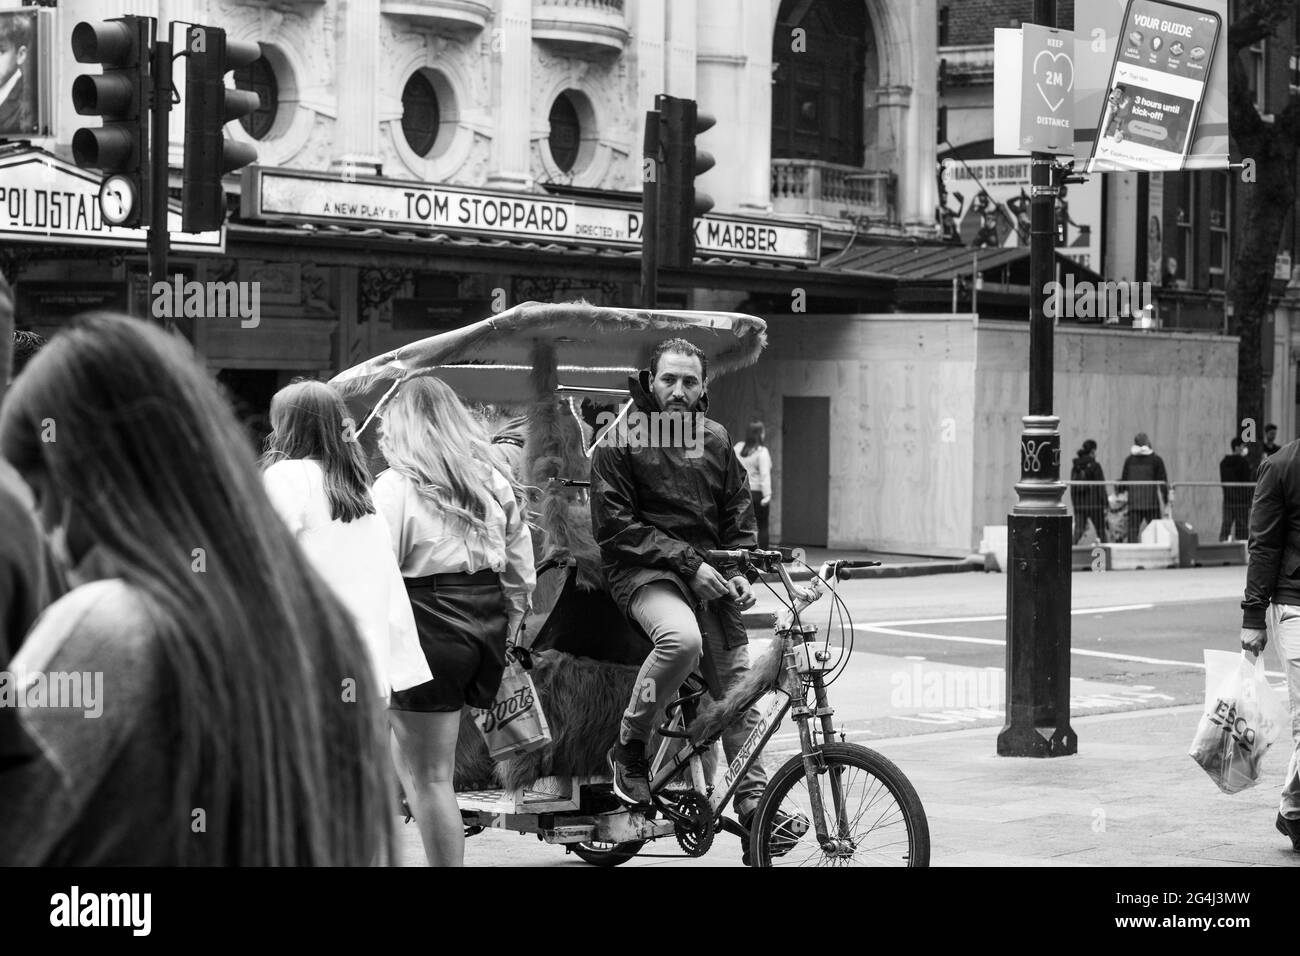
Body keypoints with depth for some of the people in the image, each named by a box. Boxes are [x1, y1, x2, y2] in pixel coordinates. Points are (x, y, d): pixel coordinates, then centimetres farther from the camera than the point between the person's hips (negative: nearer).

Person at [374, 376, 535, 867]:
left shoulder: (396, 486, -7)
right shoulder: (495, 482, 11)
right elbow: (522, 577, 14)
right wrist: (501, 635, 24)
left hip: (428, 627, -7)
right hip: (486, 624, 7)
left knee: (429, 777, 0)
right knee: (408, 757, 19)